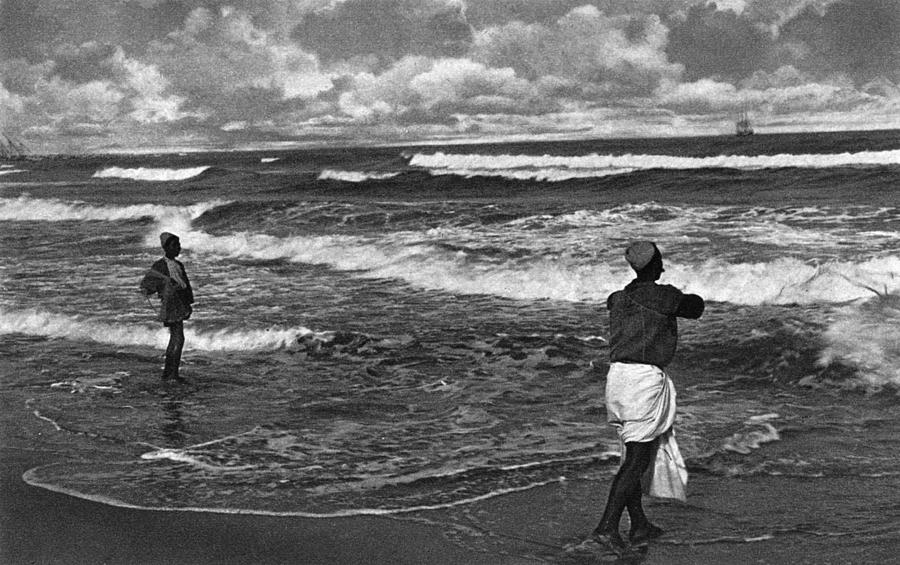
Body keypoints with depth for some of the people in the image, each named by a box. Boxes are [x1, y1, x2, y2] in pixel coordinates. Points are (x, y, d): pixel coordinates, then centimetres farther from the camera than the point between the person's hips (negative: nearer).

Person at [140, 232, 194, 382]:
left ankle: (167, 372, 19)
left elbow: (186, 285, 21)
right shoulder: (160, 265, -5)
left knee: (174, 339, 11)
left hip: (180, 304, 8)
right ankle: (173, 372, -12)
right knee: (178, 338, -13)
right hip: (170, 304, -8)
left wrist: (189, 304, 15)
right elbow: (145, 283, -5)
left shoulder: (179, 265, 16)